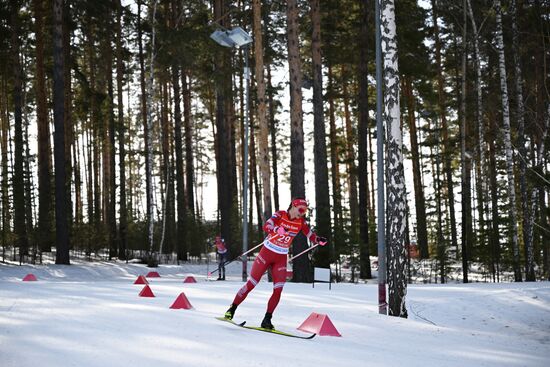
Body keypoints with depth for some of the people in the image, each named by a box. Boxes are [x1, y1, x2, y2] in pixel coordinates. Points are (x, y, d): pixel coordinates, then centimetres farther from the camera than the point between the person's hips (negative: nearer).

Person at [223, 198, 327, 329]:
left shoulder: (301, 222, -1)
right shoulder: (280, 215, -14)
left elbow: (310, 234, 10)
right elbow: (266, 226, -29)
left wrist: (318, 240, -13)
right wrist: (277, 229, -51)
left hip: (281, 259, 4)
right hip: (267, 253, -4)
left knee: (278, 290, -7)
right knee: (251, 284, -1)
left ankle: (267, 320, 4)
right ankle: (232, 308, 15)